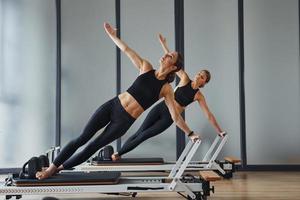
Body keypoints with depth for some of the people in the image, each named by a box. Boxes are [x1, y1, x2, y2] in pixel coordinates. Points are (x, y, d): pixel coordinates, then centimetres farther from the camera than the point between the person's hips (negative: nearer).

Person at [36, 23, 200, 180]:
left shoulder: (166, 89, -4)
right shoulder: (146, 68, 4)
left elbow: (175, 116, -1)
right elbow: (126, 50, 8)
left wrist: (190, 133, -3)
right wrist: (112, 35, 10)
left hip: (124, 121, -2)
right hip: (112, 106, 2)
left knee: (93, 147, 4)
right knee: (82, 139, -1)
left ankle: (58, 168, 19)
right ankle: (51, 167, 11)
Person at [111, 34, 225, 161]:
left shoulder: (199, 96, -2)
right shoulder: (185, 79, -1)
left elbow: (209, 115, 1)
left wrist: (219, 131, -1)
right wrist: (163, 44, -10)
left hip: (169, 117, 0)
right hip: (160, 108, 1)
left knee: (144, 136, -5)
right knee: (140, 132, -1)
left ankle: (118, 153, 4)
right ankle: (117, 153, 9)